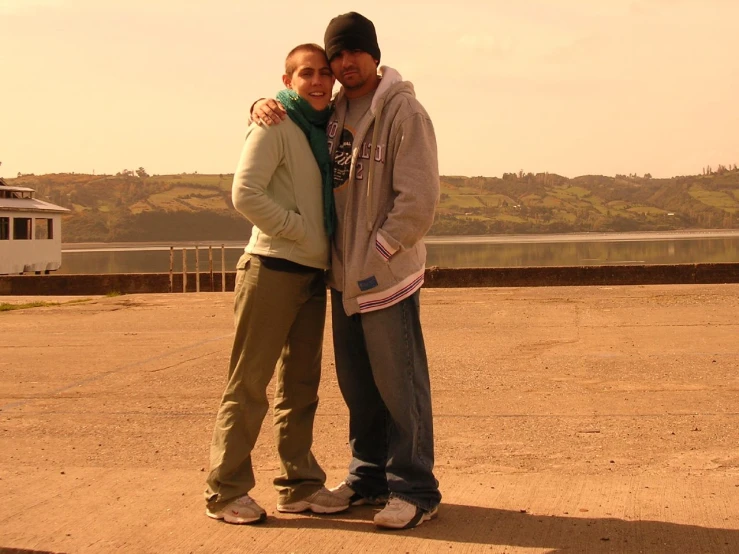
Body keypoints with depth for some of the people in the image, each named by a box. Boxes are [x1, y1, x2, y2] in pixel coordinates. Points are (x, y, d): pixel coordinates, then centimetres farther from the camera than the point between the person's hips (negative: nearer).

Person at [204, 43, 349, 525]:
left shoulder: (324, 129, 15)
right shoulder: (275, 126, -8)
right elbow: (246, 193, -18)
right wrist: (299, 229, -15)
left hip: (313, 274, 8)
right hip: (273, 269, -8)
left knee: (301, 386, 12)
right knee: (249, 385, -3)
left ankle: (299, 485, 21)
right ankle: (226, 491, 4)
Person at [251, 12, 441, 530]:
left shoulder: (404, 112, -13)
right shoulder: (333, 112, 10)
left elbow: (419, 201, -18)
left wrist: (376, 257, -17)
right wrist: (264, 107, 1)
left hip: (387, 275, -7)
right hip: (345, 274, 8)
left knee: (398, 384, -2)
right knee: (357, 385, 16)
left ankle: (415, 490, 9)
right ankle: (369, 476, 30)